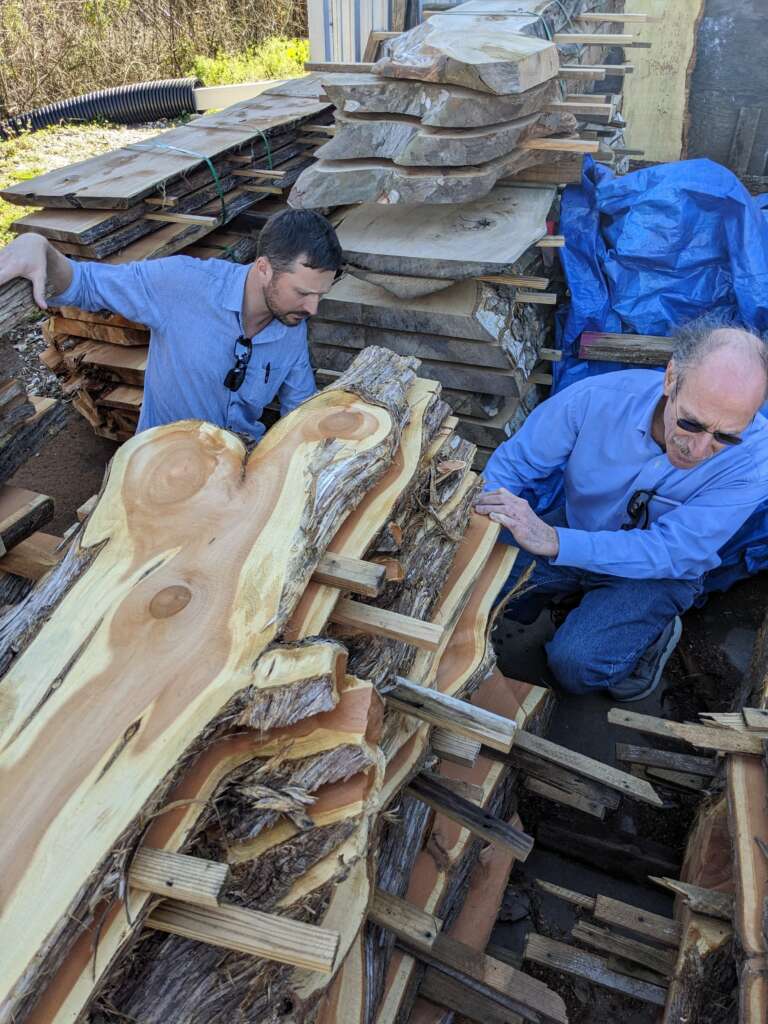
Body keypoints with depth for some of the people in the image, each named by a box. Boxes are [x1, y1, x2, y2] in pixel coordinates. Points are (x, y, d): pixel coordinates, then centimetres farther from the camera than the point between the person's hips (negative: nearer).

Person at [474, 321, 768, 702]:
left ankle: (655, 633, 8)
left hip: (661, 571, -3)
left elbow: (670, 553, -31)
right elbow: (513, 465, -14)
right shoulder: (597, 397, -26)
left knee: (576, 664, -24)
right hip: (575, 529, 3)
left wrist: (555, 542, -45)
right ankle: (574, 590, 15)